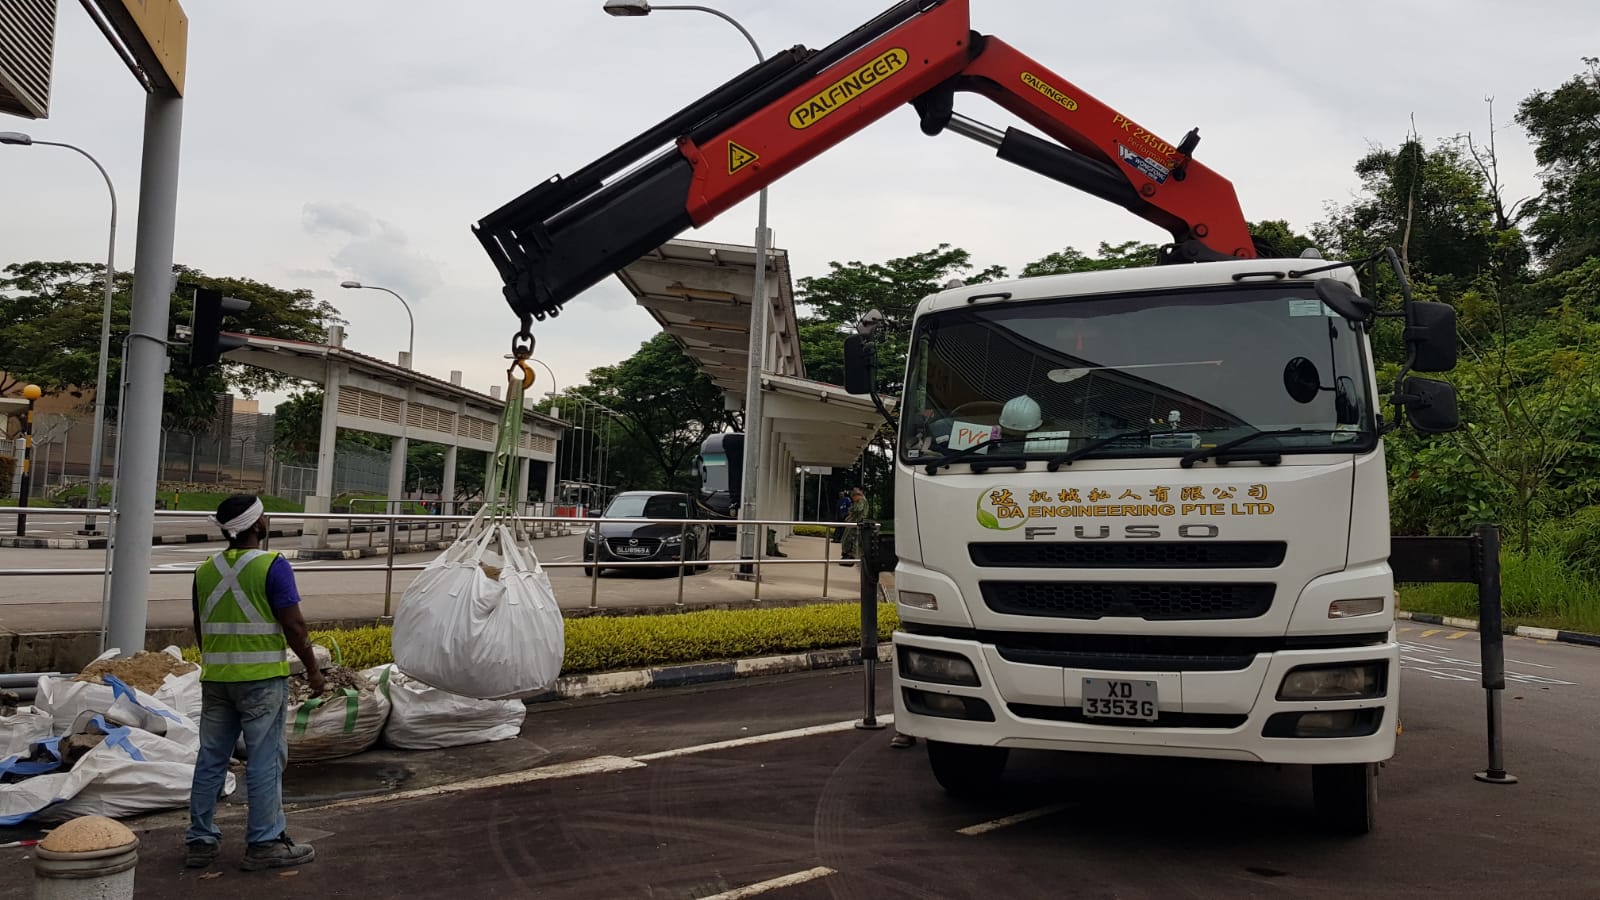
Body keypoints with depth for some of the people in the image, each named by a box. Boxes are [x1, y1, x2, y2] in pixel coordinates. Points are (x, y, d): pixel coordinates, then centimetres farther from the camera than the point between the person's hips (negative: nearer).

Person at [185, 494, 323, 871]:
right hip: (262, 678, -6)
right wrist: (313, 669, -4)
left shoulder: (206, 570, 7)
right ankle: (264, 844, 6)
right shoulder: (272, 566, -13)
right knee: (264, 762, 1)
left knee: (210, 759, 13)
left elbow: (200, 628, 16)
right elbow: (293, 625, -15)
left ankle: (201, 841, 20)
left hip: (215, 679, 6)